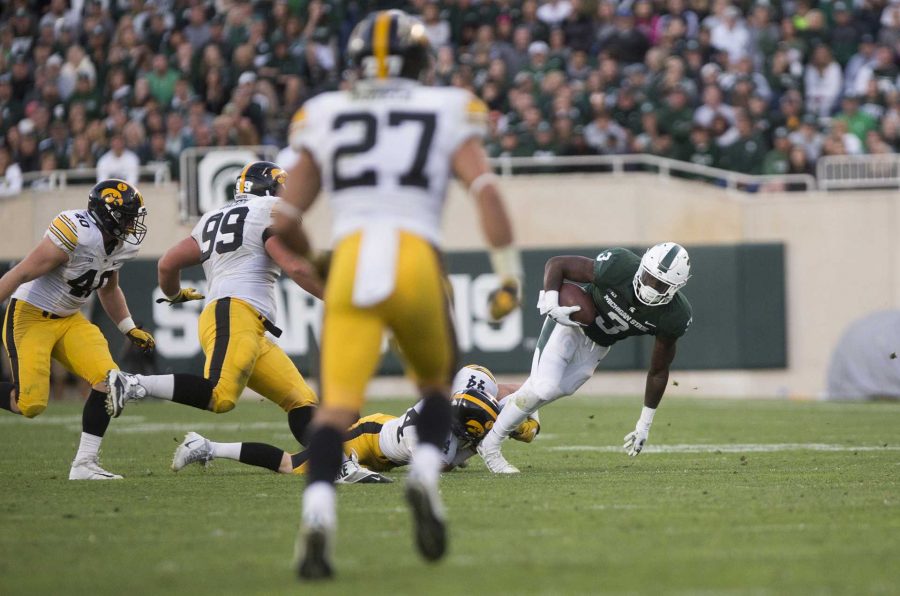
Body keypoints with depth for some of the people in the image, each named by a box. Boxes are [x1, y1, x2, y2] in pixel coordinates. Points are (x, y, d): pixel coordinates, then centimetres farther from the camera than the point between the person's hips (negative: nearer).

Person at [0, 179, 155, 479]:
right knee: (29, 403, -15)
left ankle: (85, 464, -3)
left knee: (108, 381, -10)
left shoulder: (120, 246, 1)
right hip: (30, 316, -8)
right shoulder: (76, 235, -27)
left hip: (68, 320, 8)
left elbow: (109, 290, 23)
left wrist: (130, 330, 15)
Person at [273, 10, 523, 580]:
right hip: (417, 260, 0)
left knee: (338, 404, -3)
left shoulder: (326, 118, 16)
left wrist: (312, 262, 35)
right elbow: (486, 190, -3)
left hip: (350, 261, 0)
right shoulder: (448, 113, 12)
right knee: (436, 382, 23)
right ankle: (426, 474, -4)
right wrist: (511, 272, 1)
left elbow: (286, 220, 16)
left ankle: (318, 512, -27)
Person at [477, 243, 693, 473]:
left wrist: (644, 424, -4)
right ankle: (489, 446, 0)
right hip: (569, 323, -4)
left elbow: (659, 370, -9)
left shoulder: (674, 316, -24)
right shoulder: (619, 267, -33)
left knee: (550, 391, -6)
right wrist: (551, 306, -36)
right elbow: (556, 264, -20)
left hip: (597, 346, 4)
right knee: (544, 388, -17)